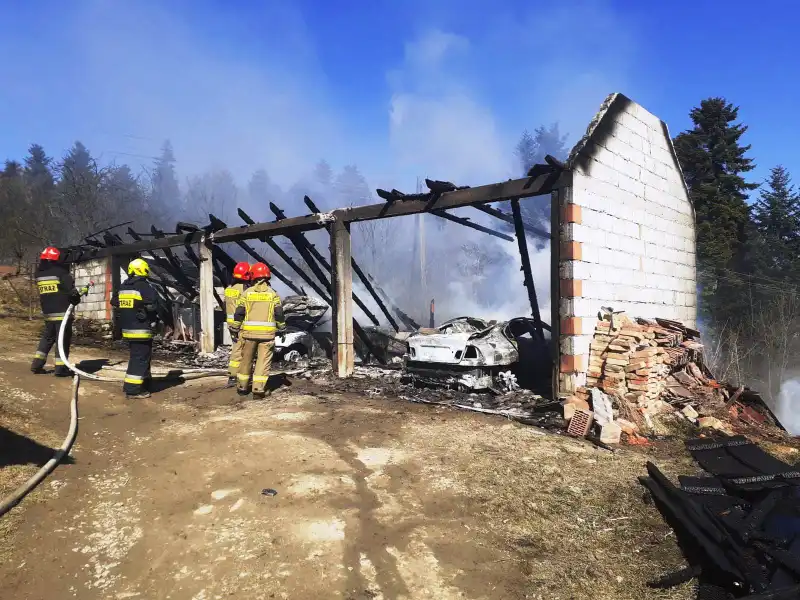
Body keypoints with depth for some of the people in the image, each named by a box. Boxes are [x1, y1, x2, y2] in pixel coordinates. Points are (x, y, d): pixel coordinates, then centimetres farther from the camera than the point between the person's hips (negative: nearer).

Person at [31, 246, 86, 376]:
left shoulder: (39, 274, 9)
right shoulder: (60, 272, -12)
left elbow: (43, 292, 15)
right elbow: (71, 290, -16)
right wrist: (76, 299, 2)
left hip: (48, 312, 6)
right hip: (62, 312, -6)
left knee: (47, 337, 20)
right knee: (63, 339, -1)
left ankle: (37, 364, 18)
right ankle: (60, 368, -1)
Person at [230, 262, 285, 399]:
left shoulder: (246, 293, 1)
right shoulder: (273, 294, 1)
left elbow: (239, 313, 1)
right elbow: (279, 314, 0)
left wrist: (236, 327, 13)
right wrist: (282, 327, 15)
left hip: (249, 332, 1)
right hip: (267, 332, -1)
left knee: (246, 359, 15)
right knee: (263, 361, 2)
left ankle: (242, 387, 26)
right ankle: (258, 389, -4)